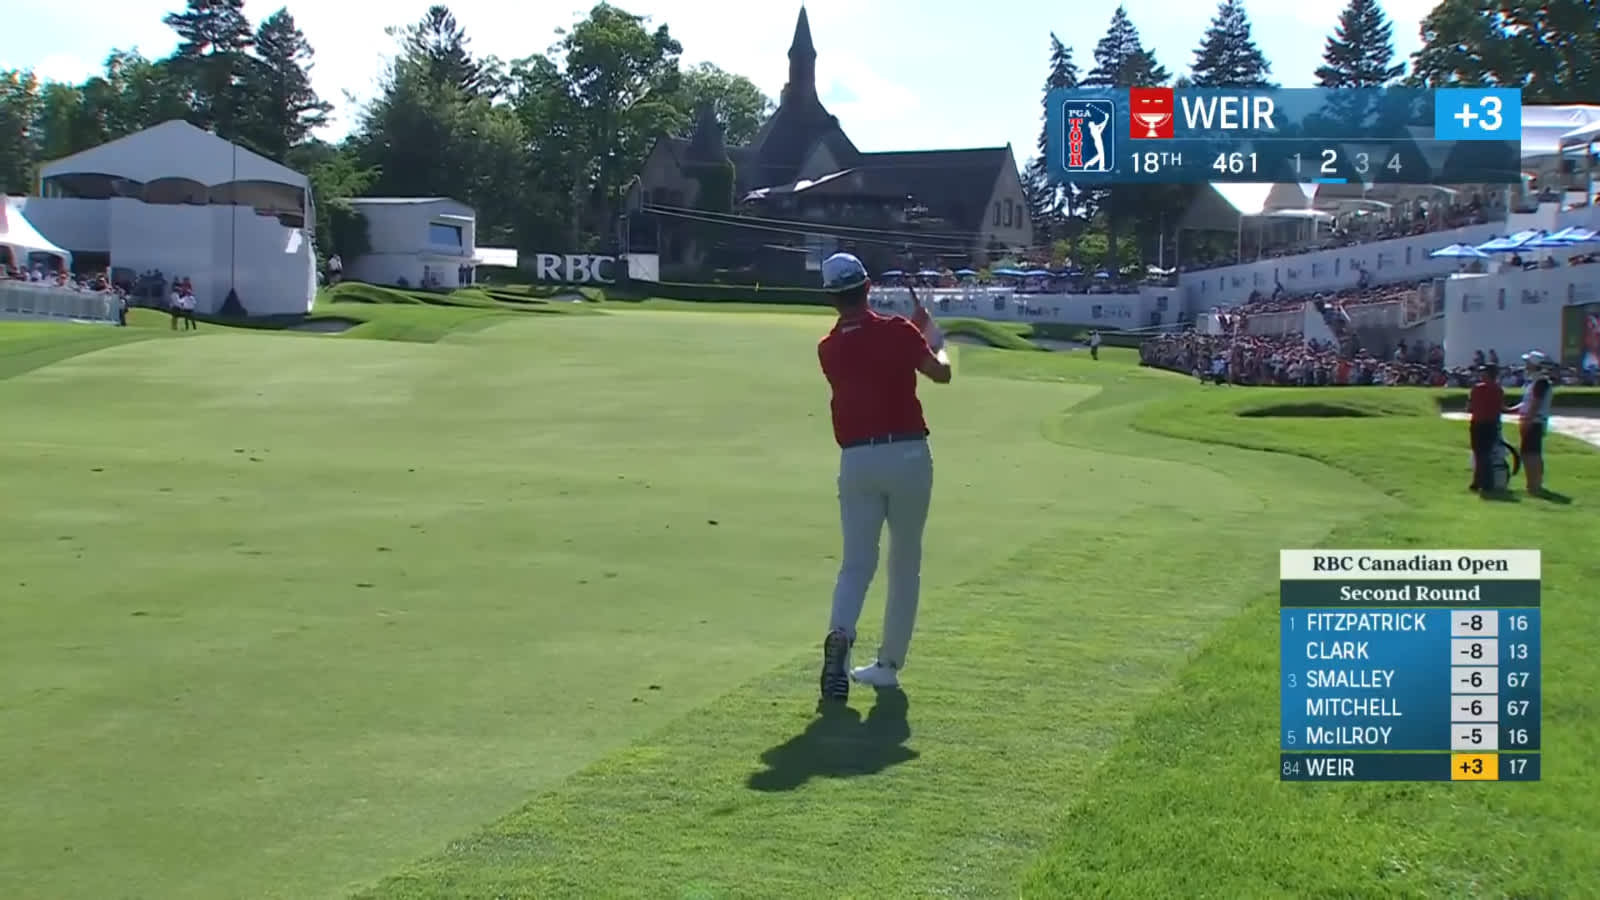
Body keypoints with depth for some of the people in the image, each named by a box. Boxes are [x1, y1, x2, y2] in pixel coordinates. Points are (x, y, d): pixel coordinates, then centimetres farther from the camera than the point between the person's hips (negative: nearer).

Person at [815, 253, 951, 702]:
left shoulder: (828, 348, 6)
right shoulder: (898, 330, -4)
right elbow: (941, 373, 5)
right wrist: (935, 340, 24)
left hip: (857, 460, 2)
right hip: (908, 455, -1)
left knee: (856, 563, 5)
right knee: (905, 564, 12)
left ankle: (840, 633, -23)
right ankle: (889, 664, 15)